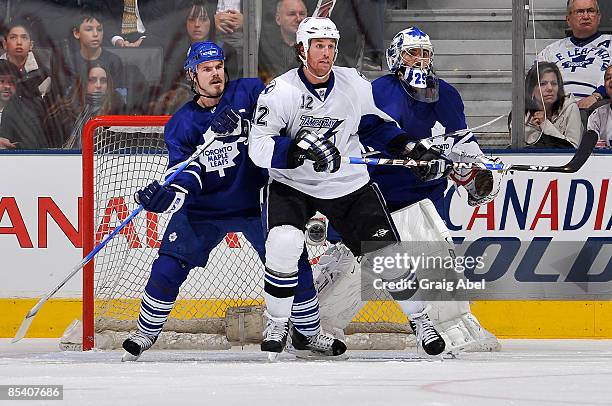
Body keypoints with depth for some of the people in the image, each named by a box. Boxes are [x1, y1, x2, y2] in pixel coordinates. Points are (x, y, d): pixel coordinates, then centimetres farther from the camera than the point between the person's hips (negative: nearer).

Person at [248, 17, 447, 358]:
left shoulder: (355, 85, -5)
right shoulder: (280, 92, -17)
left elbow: (374, 121, 14)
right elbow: (259, 148, -25)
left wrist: (407, 146, 0)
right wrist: (301, 148, -40)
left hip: (349, 186, 3)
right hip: (293, 186, -3)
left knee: (387, 254, -2)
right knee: (283, 243, -27)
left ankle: (420, 319, 20)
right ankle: (277, 325, -7)